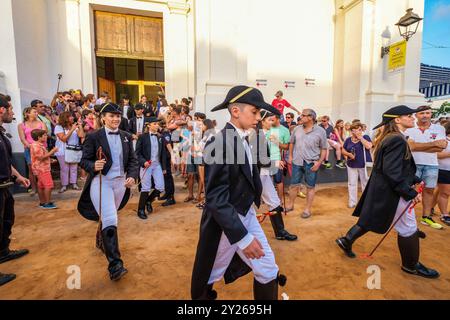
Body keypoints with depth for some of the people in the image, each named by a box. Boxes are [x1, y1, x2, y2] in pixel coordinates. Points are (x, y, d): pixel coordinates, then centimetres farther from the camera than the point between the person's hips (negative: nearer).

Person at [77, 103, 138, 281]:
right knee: (110, 220, -14)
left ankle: (101, 241, 53)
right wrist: (94, 166, -26)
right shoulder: (93, 137, -5)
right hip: (101, 182, -4)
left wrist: (132, 176, -11)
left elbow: (132, 160, 5)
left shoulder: (126, 136, 6)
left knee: (107, 217, 23)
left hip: (120, 182, 5)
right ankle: (115, 265, -7)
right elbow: (84, 161, -4)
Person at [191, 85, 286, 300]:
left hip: (247, 216, 8)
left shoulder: (243, 139, 4)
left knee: (268, 269, 13)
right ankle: (202, 295, 47)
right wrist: (242, 237, -26)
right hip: (225, 222, -7)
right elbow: (216, 198, -26)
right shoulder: (219, 143, -23)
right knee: (210, 275, 17)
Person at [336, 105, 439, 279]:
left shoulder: (389, 138, 10)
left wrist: (414, 180, 13)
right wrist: (411, 193, -20)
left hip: (381, 189, 10)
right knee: (408, 229, 9)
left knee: (369, 220, 19)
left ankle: (346, 241, 27)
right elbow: (392, 172, -27)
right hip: (391, 192, -9)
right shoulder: (397, 139, -21)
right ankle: (411, 265, 27)